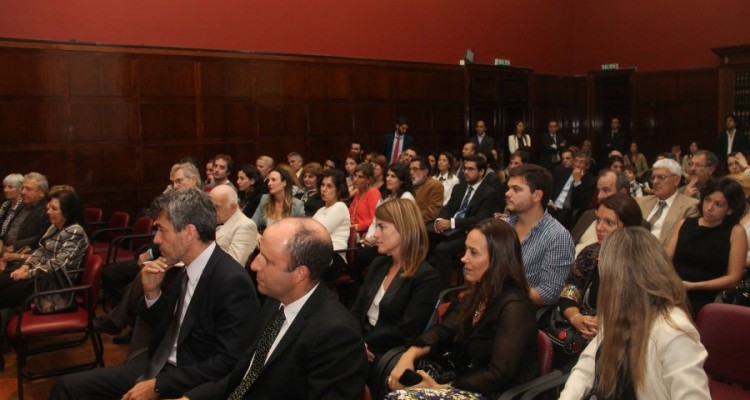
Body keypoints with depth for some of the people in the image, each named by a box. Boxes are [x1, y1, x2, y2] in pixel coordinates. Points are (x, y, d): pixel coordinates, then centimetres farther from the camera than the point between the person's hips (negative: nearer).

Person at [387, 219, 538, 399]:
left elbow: (498, 375, -23)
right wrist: (410, 354, -11)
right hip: (465, 383, 8)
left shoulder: (513, 308, -20)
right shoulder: (477, 293, 8)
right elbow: (444, 330, 6)